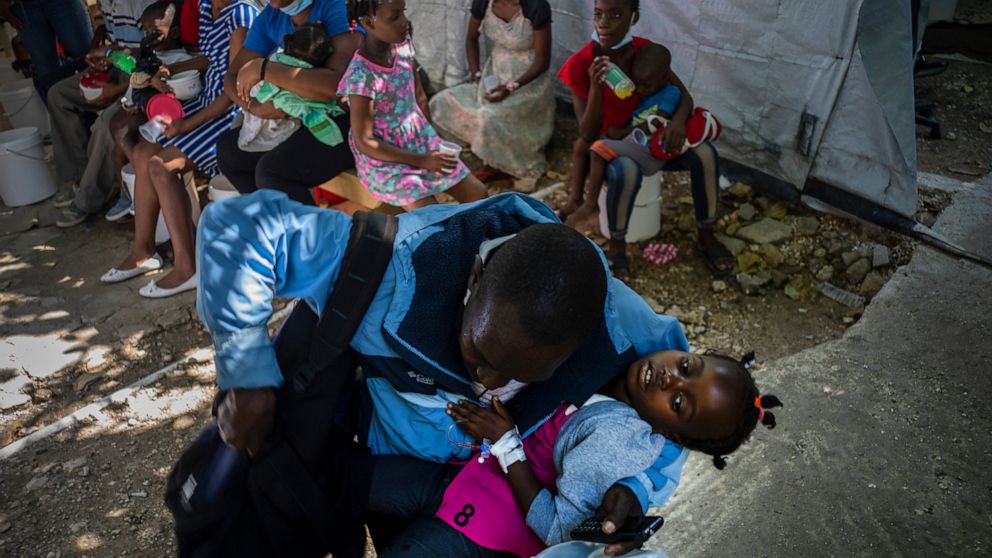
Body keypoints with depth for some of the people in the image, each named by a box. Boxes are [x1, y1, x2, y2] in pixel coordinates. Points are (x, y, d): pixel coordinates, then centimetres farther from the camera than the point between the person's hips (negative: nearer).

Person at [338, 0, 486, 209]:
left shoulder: (403, 45, -6)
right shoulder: (361, 76, -27)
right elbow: (364, 142, -22)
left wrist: (431, 138, 0)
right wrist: (422, 161, -19)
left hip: (420, 143, 7)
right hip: (385, 160, -7)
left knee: (478, 194, 4)